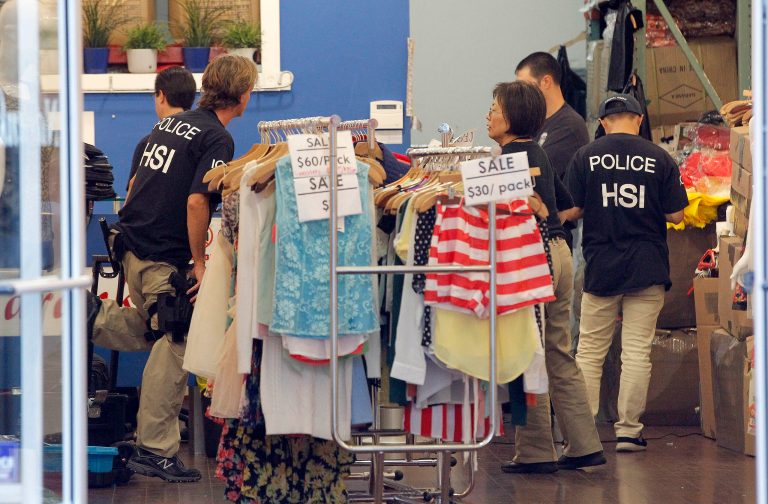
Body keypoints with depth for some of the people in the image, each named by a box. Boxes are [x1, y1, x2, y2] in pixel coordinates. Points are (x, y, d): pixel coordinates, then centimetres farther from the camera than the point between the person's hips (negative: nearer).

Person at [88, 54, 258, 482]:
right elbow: (196, 201, -22)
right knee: (173, 349, -2)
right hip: (165, 257, -8)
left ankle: (94, 316, 2)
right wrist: (199, 262, -15)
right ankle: (157, 451, -2)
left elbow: (137, 184, 21)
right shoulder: (218, 139, -12)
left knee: (156, 335, 24)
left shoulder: (172, 123, 14)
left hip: (132, 243, 8)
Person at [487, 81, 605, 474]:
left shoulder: (510, 158, -12)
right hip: (559, 252, 9)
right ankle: (585, 446, 14)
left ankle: (536, 452, 1)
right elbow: (566, 205, 25)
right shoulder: (538, 154, 16)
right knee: (560, 357, 13)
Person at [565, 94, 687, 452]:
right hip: (648, 268, 0)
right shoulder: (659, 158, -2)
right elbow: (675, 215, -1)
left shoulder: (585, 157, -2)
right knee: (637, 352, 3)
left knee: (590, 351, 8)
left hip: (600, 265, 0)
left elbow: (571, 211, -1)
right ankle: (629, 431, 5)